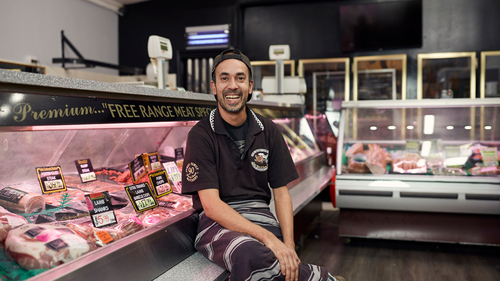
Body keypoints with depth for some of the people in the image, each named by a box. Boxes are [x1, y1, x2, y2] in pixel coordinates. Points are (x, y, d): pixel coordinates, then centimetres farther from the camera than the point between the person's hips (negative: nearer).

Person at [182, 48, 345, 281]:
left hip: (260, 216, 3)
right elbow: (211, 205, -13)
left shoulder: (268, 131, 8)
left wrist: (288, 246, -11)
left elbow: (281, 193, 7)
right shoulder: (201, 135, -5)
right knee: (249, 256, -35)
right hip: (219, 222, -2)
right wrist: (268, 238, -24)